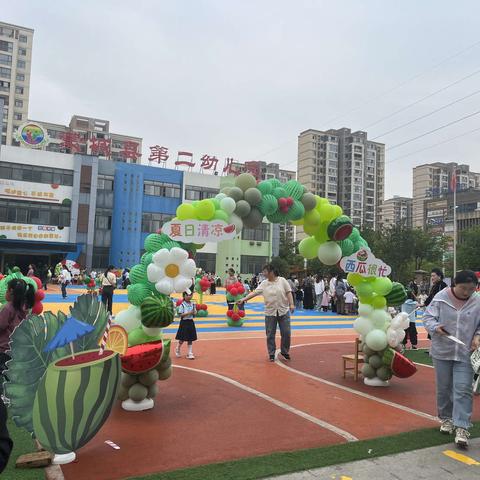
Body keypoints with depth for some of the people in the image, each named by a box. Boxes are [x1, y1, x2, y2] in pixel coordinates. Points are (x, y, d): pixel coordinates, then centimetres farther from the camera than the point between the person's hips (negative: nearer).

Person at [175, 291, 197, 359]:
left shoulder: (193, 304, 4)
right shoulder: (182, 305, -10)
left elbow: (195, 313, 10)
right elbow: (180, 314, -15)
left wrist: (194, 313, -13)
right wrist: (188, 313, -23)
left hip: (191, 322, 4)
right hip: (184, 322, -4)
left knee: (190, 339, 6)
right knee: (182, 339, 5)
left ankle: (190, 354, 12)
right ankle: (177, 350, 32)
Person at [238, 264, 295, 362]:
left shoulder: (282, 280, -3)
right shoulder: (264, 283, 0)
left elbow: (288, 292, -3)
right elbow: (254, 292, -5)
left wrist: (291, 304, -12)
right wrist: (243, 299, -14)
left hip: (284, 311, -1)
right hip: (270, 313, 1)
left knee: (286, 333, 4)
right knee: (270, 335, 5)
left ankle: (284, 352, 25)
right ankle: (271, 354, 19)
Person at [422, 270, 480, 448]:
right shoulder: (441, 298, -8)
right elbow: (428, 317, -3)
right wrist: (435, 327, -23)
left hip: (465, 353, 0)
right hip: (442, 351, 0)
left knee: (463, 389, -5)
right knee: (444, 388, 13)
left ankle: (461, 428, 0)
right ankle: (446, 418, 32)